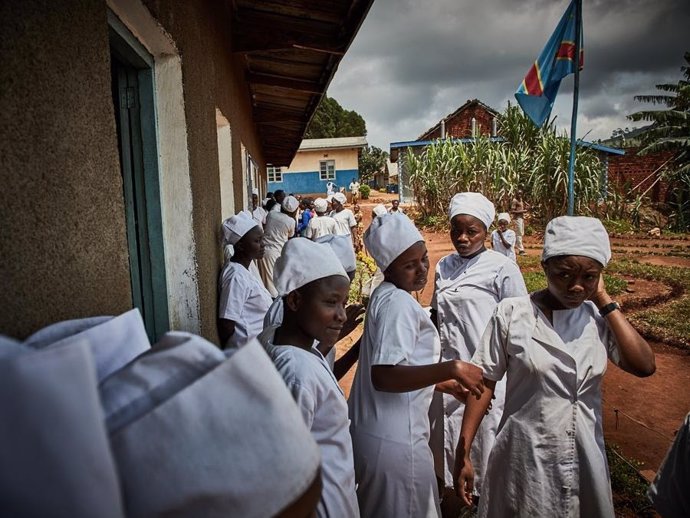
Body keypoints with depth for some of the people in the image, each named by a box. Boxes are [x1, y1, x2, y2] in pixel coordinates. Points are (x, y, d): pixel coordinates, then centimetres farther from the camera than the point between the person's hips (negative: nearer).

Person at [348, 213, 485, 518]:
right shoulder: (398, 303, -21)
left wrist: (450, 385, 16)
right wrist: (451, 369, -33)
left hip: (373, 432, 9)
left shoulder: (386, 296, 9)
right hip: (395, 441, -9)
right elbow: (384, 376, -31)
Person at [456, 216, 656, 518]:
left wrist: (605, 301, -14)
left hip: (583, 457, 3)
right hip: (524, 456, -3)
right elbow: (484, 382, -10)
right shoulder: (512, 313, -14)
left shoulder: (598, 317, -4)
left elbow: (644, 366, -16)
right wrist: (463, 453, -9)